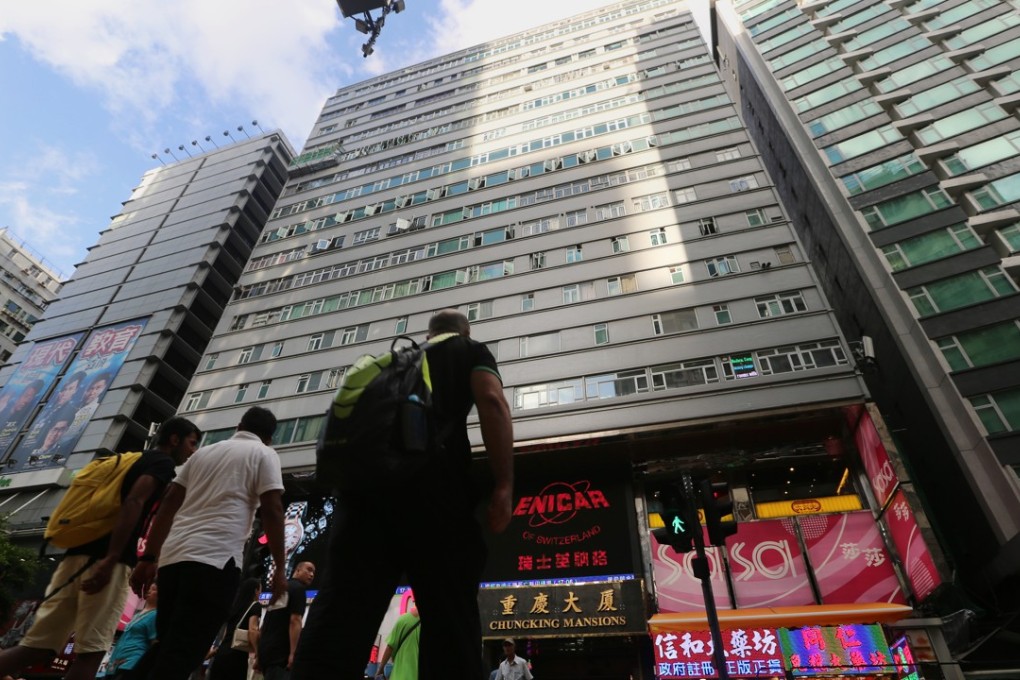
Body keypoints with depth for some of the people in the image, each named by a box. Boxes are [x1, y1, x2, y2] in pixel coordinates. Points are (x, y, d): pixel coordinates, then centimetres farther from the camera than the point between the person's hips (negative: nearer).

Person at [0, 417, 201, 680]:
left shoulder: (132, 460, 26)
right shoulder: (163, 462, -1)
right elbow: (134, 502, -17)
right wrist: (111, 559, -23)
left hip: (77, 554, 8)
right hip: (106, 559, -8)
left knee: (38, 646, 11)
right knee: (91, 650, -2)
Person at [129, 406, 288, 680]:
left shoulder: (203, 452, 23)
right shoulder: (264, 454, 5)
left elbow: (168, 504, 18)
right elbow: (272, 511, -5)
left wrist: (148, 558, 19)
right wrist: (279, 568, -1)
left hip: (173, 556, 7)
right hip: (215, 559, -6)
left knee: (165, 645, 17)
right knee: (181, 654, -6)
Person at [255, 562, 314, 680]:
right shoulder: (298, 588, -7)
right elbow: (294, 621, -18)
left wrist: (259, 656, 26)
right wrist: (293, 653, -22)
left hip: (265, 649, 10)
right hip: (279, 651, -10)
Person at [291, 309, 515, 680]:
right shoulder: (472, 351, 20)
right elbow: (492, 402, 0)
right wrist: (504, 486, -6)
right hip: (432, 480, -4)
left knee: (340, 615, -1)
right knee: (449, 616, -1)